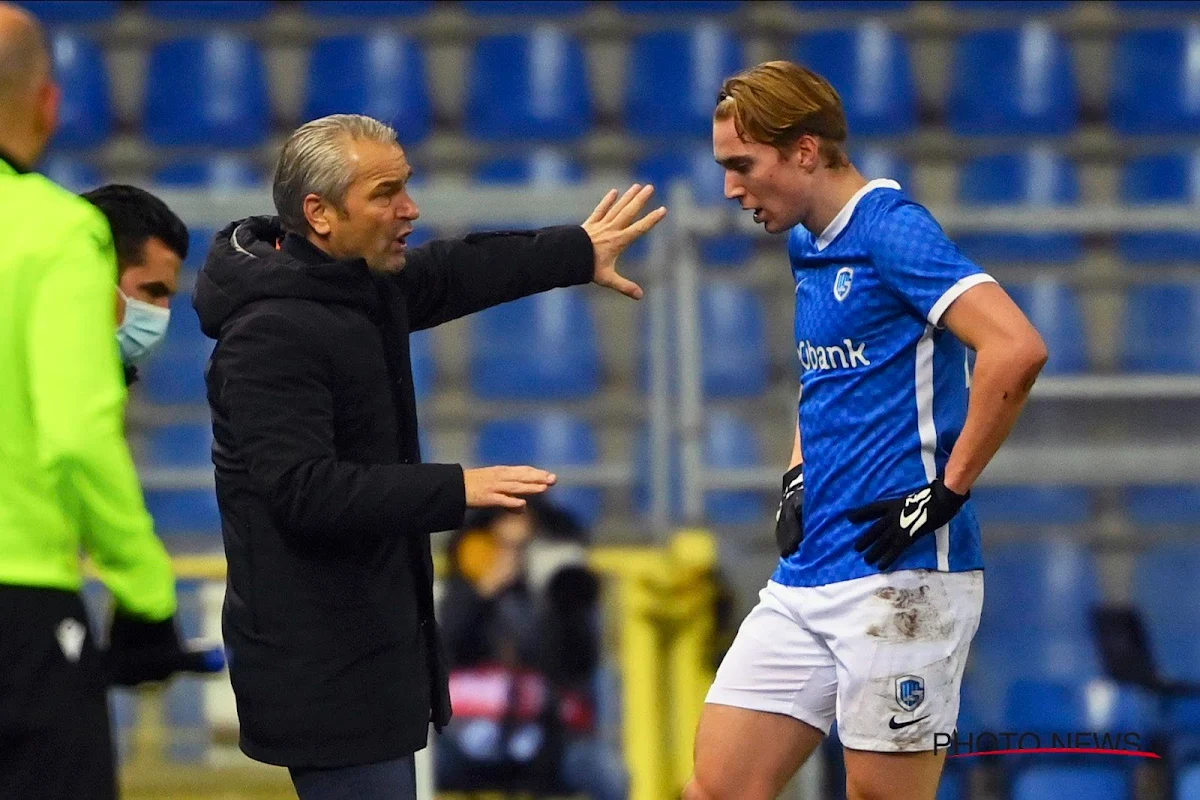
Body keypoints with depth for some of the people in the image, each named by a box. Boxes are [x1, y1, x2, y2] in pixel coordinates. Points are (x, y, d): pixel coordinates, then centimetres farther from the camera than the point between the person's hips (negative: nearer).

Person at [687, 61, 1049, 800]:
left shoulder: (891, 228, -12)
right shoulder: (806, 247, 15)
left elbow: (1017, 350, -24)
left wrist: (949, 492, -19)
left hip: (900, 576, -9)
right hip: (805, 579, 9)